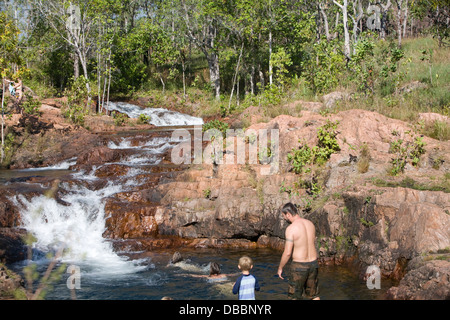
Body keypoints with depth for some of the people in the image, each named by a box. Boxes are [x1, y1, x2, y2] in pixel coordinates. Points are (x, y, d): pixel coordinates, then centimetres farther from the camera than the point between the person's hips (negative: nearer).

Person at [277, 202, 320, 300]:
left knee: (295, 296, 10)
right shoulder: (310, 224, 4)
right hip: (313, 263, 6)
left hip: (299, 266, -6)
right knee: (314, 295, 18)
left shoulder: (291, 228, -17)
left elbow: (287, 253, -18)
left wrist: (280, 268, -3)